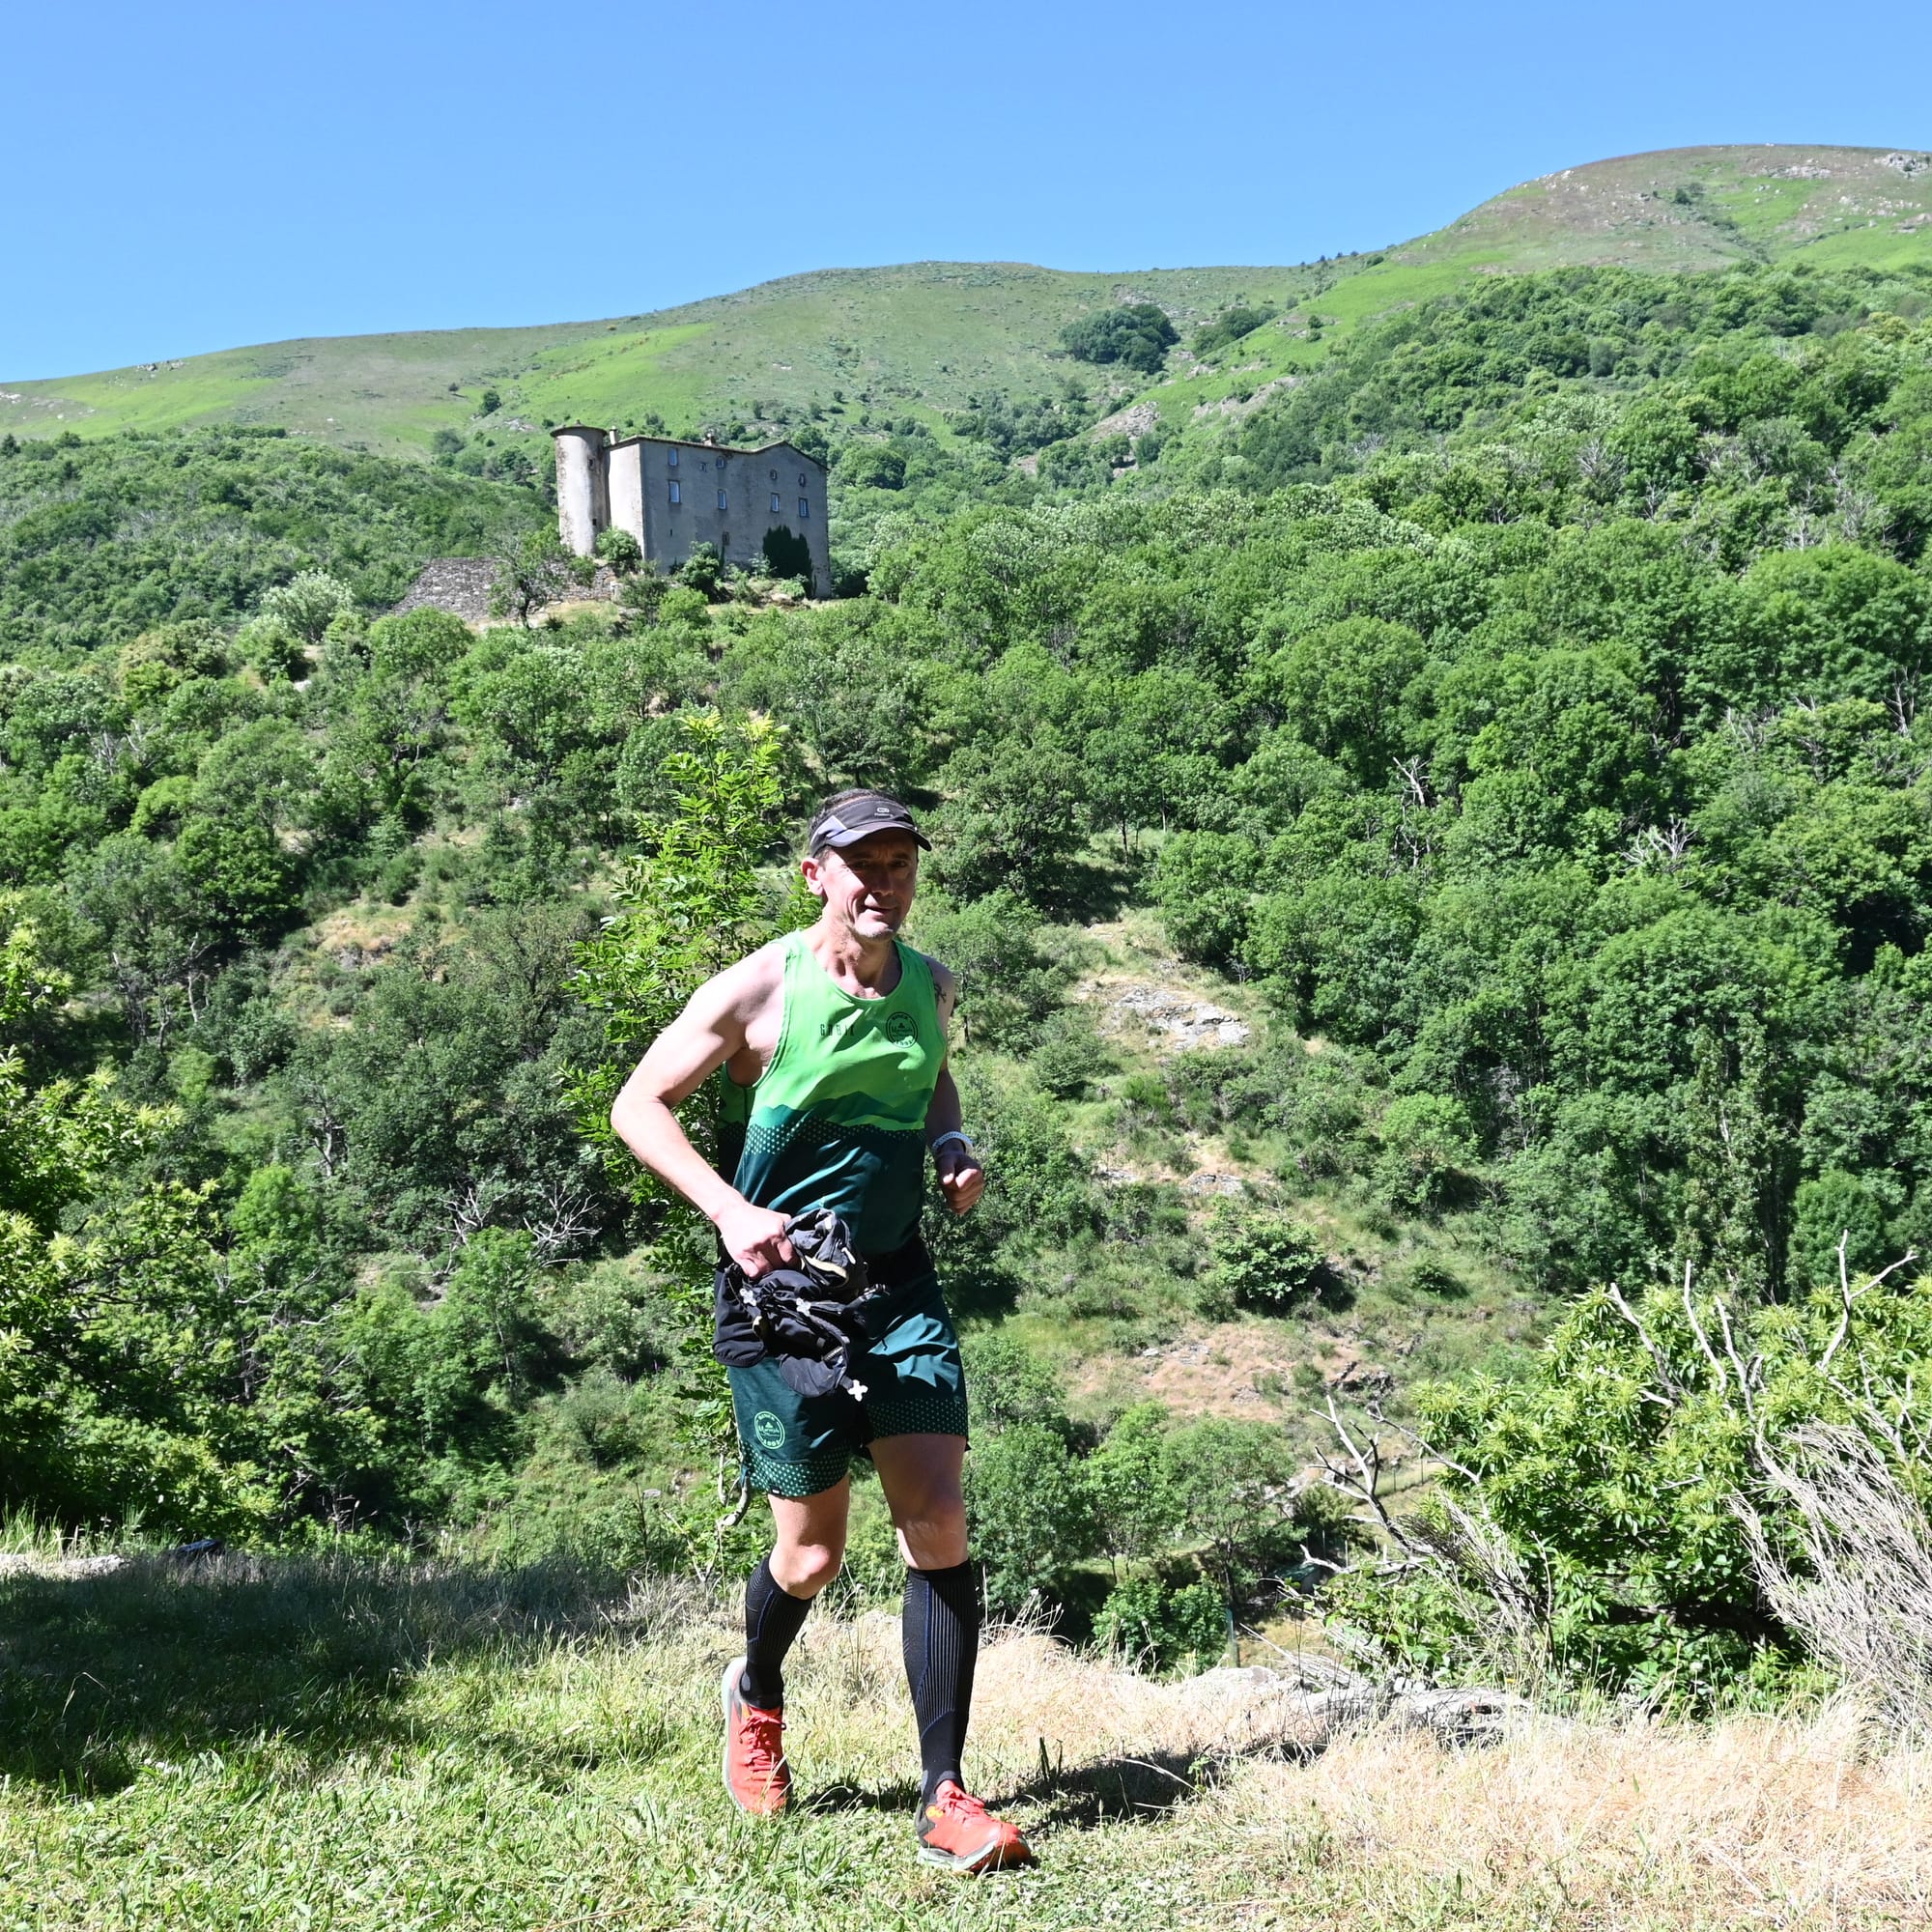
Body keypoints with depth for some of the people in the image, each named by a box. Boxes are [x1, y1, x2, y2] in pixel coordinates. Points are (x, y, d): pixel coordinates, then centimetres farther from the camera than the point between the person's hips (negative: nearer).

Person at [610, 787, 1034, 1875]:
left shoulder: (930, 986, 5)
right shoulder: (758, 991, -10)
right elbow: (639, 1107, -6)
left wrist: (954, 1145, 6)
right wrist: (727, 1209, -19)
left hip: (900, 1281, 4)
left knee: (940, 1525, -8)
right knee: (815, 1553, 5)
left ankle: (945, 1799, 1)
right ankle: (756, 1700, 39)